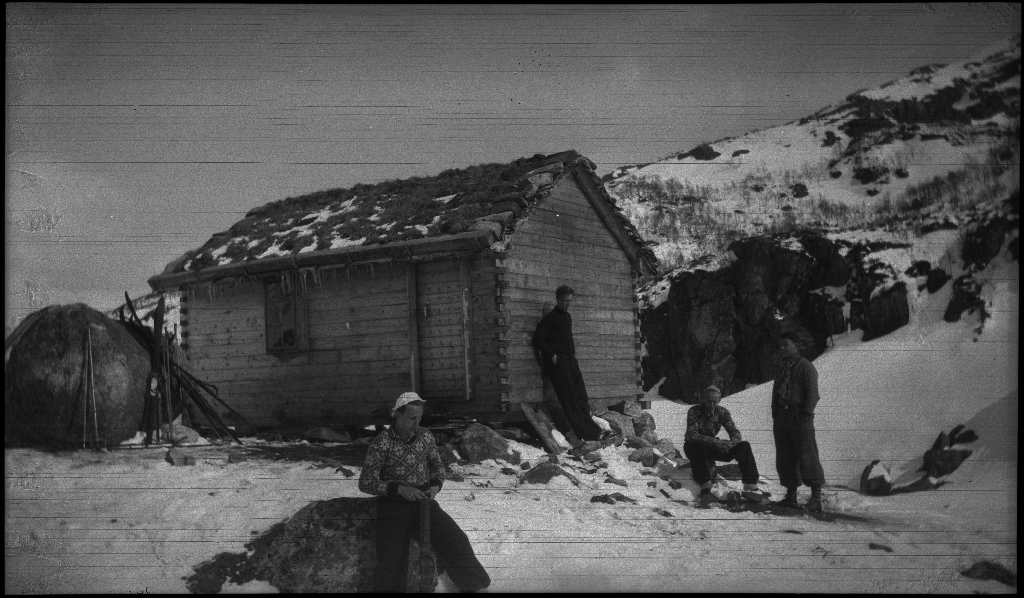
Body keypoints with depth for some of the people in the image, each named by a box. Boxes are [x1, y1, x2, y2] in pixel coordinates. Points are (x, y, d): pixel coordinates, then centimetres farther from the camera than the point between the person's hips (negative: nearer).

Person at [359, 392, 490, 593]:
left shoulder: (425, 436, 2)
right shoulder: (381, 444, -10)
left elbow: (437, 465, 18)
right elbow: (366, 482, -9)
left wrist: (436, 485, -3)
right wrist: (399, 488, -19)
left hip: (424, 501, 3)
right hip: (394, 505, -3)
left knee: (456, 541, -13)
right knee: (391, 563, -15)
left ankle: (475, 585, 0)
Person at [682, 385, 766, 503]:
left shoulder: (722, 412, -5)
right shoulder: (694, 411, -19)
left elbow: (736, 433, -11)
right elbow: (692, 435, -32)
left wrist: (731, 443, -36)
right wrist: (715, 441, -44)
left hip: (712, 447, 4)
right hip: (694, 447, -4)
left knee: (744, 446, -15)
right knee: (696, 446, -42)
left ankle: (750, 487, -23)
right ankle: (705, 488, -49)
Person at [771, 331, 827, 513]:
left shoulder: (805, 367, -5)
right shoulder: (781, 368, 19)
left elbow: (812, 393, -11)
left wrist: (806, 414, -18)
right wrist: (775, 415, 14)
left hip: (800, 415, -8)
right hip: (782, 415, 8)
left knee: (807, 455, -9)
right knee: (785, 457, 7)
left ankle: (816, 499, -8)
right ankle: (791, 496, 14)